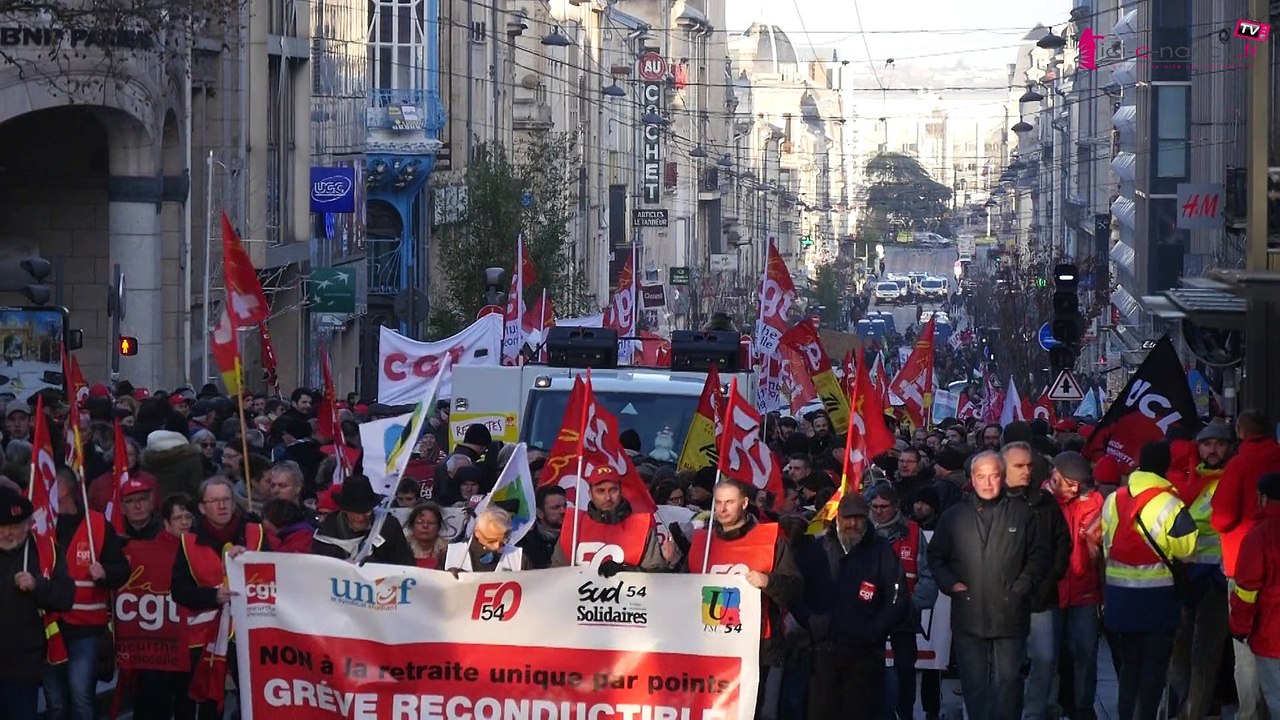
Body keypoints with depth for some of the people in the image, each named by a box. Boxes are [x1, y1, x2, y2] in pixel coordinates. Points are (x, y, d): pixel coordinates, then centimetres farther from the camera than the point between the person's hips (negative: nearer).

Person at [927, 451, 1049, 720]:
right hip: (968, 615, 1)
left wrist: (1022, 586, -6)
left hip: (1010, 614, -1)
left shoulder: (1022, 514, 5)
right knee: (974, 683, 4)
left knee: (1009, 680, 0)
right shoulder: (954, 516, 10)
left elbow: (1039, 556, 7)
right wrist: (949, 584, 0)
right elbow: (936, 556, 16)